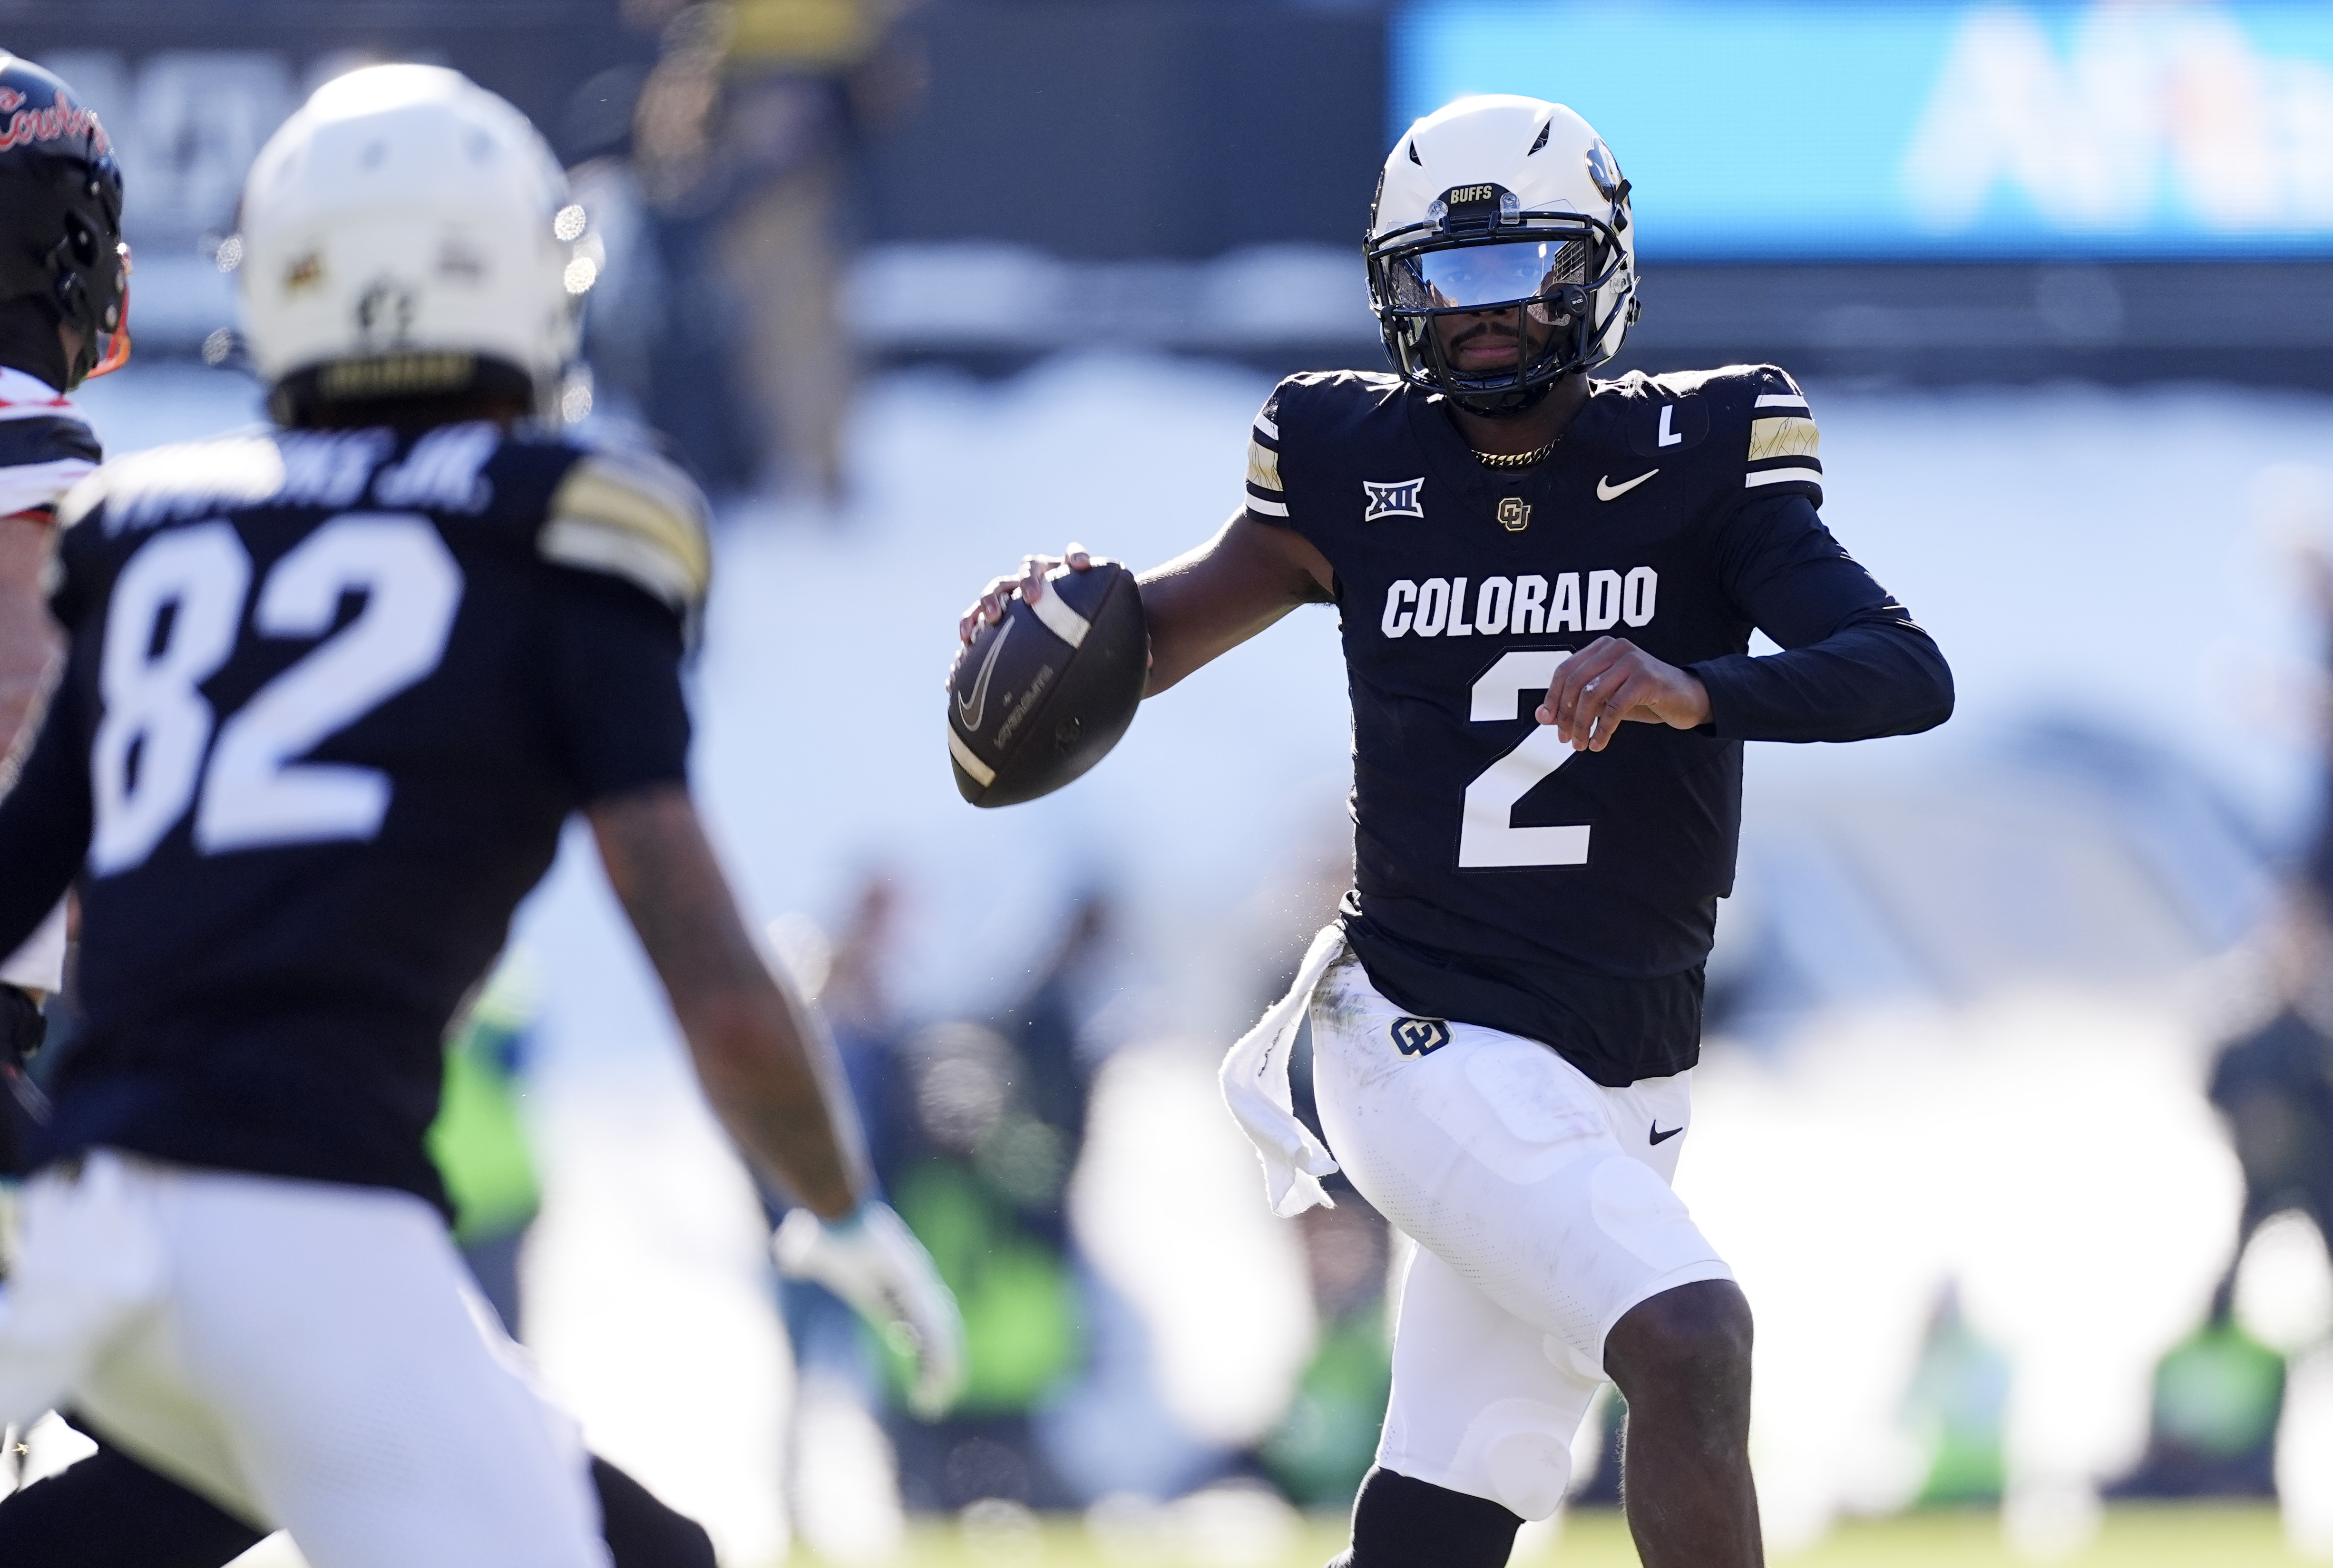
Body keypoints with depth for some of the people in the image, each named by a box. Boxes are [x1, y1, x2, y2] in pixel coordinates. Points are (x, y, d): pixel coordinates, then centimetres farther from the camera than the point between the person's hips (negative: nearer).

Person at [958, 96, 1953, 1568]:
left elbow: (1910, 674, -16)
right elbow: (1158, 641, 14)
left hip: (1618, 1077, 2)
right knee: (1690, 1340, -24)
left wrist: (1697, 692, -34)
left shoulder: (1696, 461, -3)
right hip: (1433, 1043, -2)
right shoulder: (1356, 466, 1)